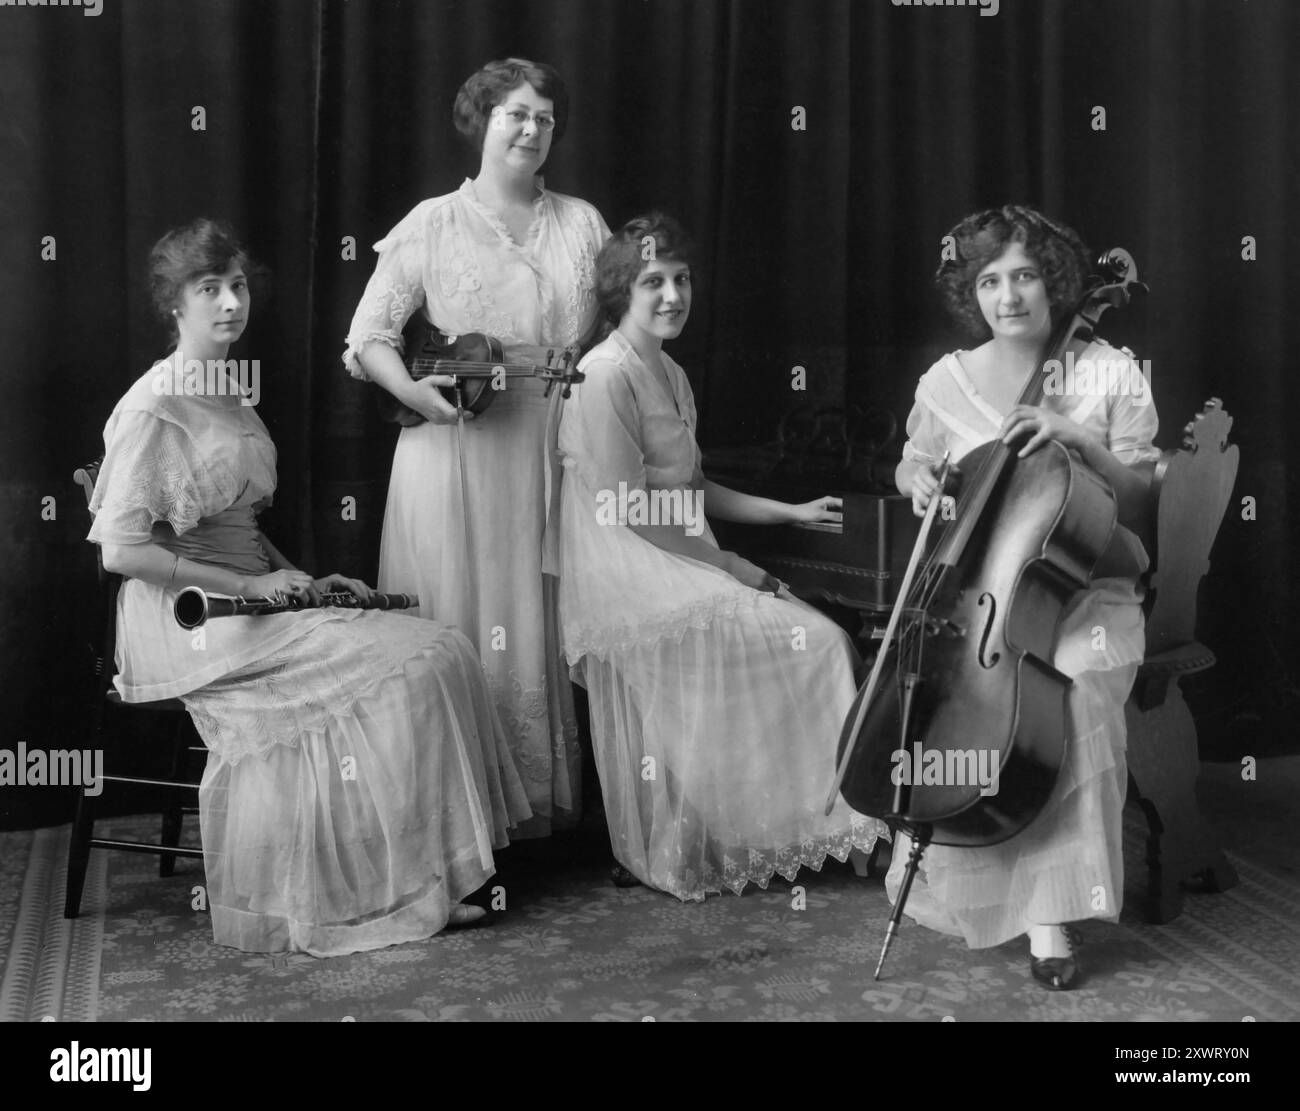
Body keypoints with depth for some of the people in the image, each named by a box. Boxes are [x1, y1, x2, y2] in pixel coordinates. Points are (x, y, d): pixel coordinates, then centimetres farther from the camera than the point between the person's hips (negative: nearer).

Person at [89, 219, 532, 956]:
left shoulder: (231, 394, 16)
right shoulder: (153, 407, -11)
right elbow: (122, 551, -16)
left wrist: (301, 581, 5)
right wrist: (252, 585, -16)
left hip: (254, 597, 8)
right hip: (190, 620, -8)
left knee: (440, 652, -10)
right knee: (409, 663, -21)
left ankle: (422, 883, -8)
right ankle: (400, 888, -9)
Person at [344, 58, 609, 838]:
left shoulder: (582, 224, 12)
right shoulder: (434, 224, 2)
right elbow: (370, 335, -1)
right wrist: (411, 389, -19)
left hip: (555, 452, 3)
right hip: (457, 448, -3)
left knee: (545, 621, 6)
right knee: (456, 629, 0)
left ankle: (544, 797, 17)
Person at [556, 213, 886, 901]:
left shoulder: (670, 374, 17)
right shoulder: (607, 374, -13)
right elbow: (631, 511, -17)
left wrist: (792, 512, 16)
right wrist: (735, 569, -13)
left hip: (679, 565, 9)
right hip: (627, 578, -9)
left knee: (821, 639, -4)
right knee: (810, 639, -16)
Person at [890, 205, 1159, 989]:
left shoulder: (1109, 373, 2)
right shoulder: (949, 380, 6)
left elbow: (1138, 496, 2)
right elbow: (914, 464, 23)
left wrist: (1079, 437, -15)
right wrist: (918, 475, -2)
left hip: (1084, 591, -1)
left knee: (1077, 704, -31)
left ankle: (1050, 909, -14)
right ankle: (965, 881, -4)